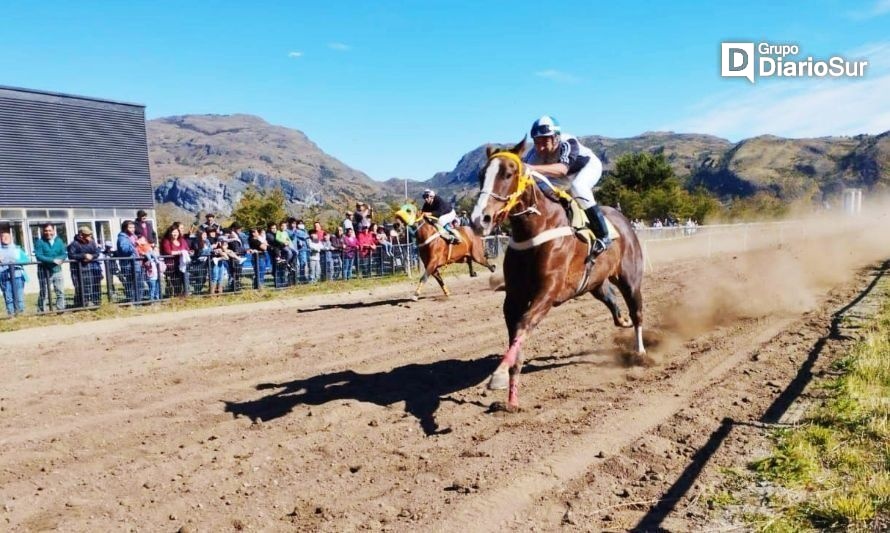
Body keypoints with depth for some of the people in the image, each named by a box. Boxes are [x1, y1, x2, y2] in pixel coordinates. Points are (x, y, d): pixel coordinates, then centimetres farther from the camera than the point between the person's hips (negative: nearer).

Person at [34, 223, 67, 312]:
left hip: (57, 270, 4)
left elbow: (64, 254, 3)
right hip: (44, 271, -4)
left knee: (60, 292, 8)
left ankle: (60, 310, 17)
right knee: (44, 294, 0)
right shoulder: (40, 242, -4)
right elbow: (38, 256, -15)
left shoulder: (59, 241, 9)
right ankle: (43, 312, 7)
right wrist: (52, 260, -24)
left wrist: (59, 259, -19)